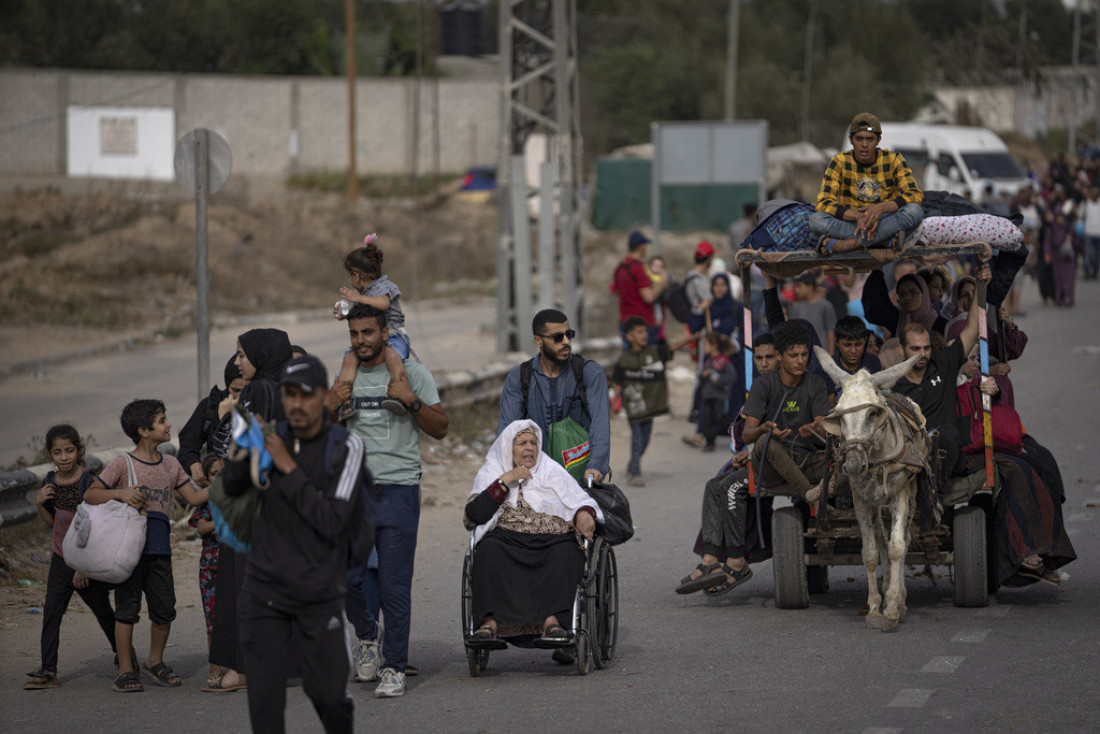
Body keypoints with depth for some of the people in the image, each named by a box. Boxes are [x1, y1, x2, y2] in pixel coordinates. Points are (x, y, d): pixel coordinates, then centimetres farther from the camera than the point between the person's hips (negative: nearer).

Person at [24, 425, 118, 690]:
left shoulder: (89, 482, -16)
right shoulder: (51, 483, 3)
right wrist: (40, 504, -5)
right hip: (60, 559, 5)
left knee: (104, 613, 7)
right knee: (51, 612, -5)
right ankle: (48, 671, -4)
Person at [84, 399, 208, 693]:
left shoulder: (170, 465, 12)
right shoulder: (123, 464, -5)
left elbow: (194, 497, 15)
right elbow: (90, 495, -4)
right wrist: (120, 493, -20)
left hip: (159, 548, 5)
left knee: (165, 608, 6)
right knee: (127, 607, -2)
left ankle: (155, 661, 25)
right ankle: (125, 671, 5)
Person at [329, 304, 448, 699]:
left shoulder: (411, 372, 3)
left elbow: (440, 429, 2)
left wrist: (412, 401, -14)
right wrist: (329, 407, 0)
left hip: (398, 490, -4)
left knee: (394, 586, -4)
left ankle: (394, 668, 2)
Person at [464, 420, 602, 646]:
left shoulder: (553, 471, 18)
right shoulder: (490, 473, 15)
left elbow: (581, 500, 12)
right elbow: (473, 514, 0)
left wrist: (584, 514, -13)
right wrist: (505, 481, -7)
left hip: (551, 541, 1)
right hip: (508, 540, -1)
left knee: (567, 553, -33)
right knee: (489, 550, -33)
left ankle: (552, 621, -47)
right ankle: (490, 621, -43)